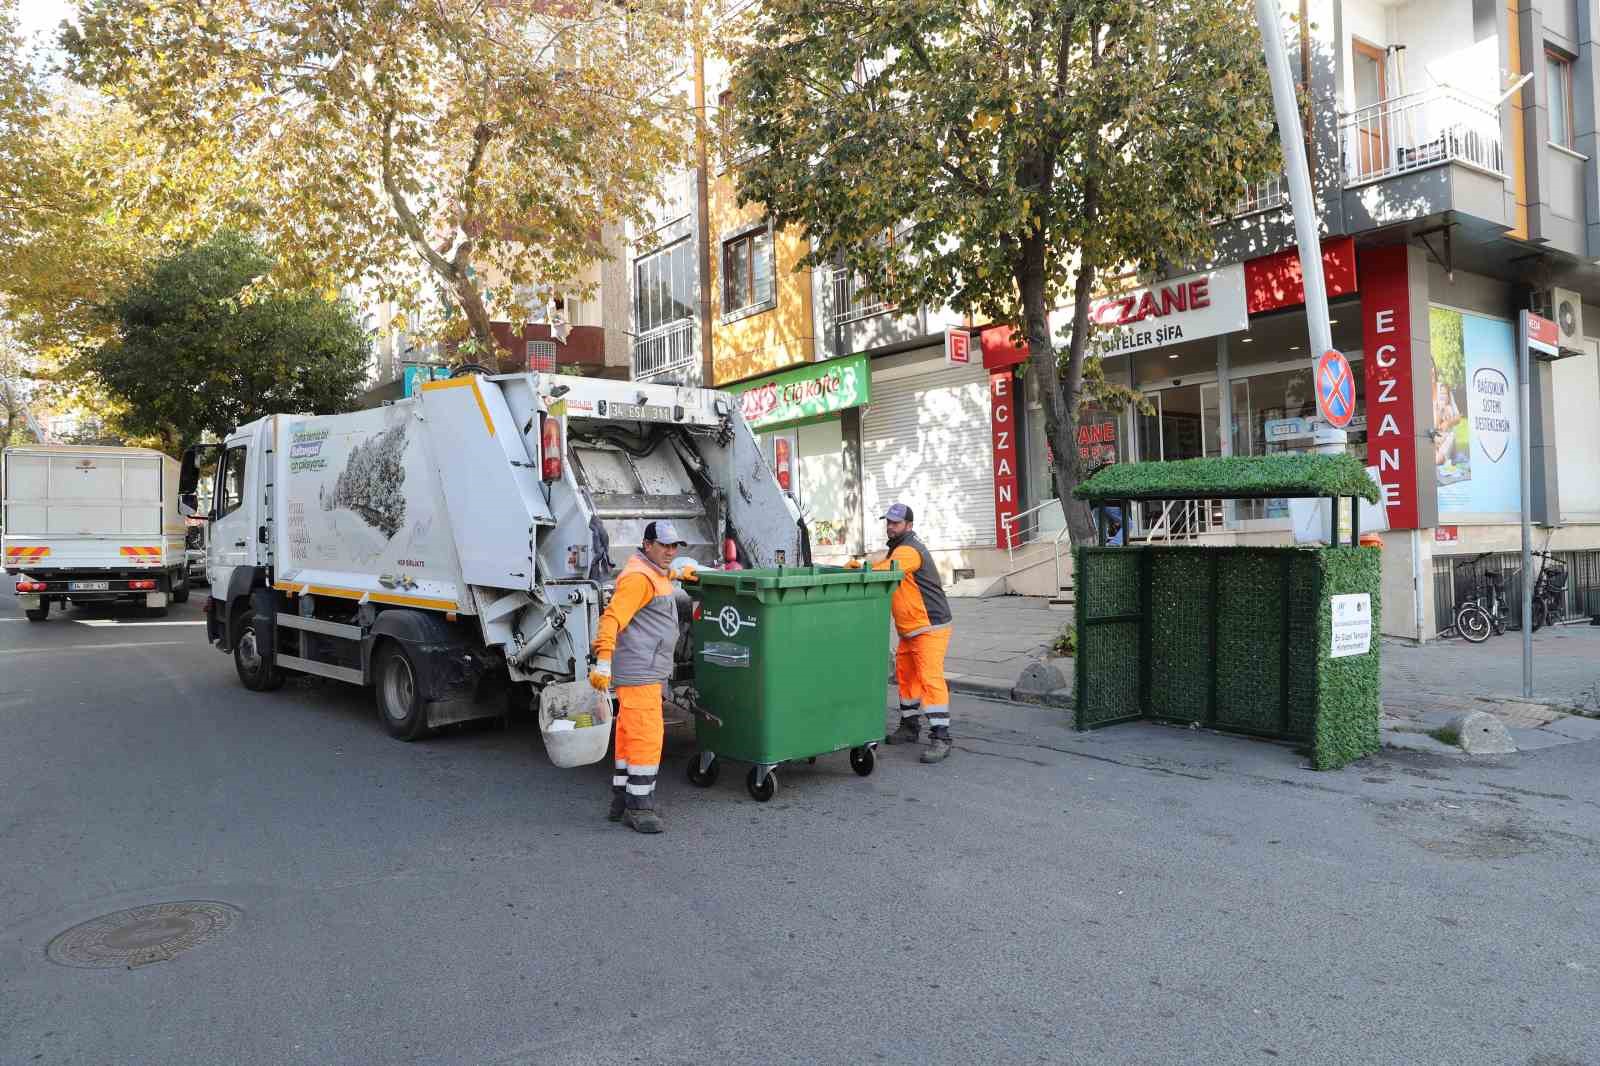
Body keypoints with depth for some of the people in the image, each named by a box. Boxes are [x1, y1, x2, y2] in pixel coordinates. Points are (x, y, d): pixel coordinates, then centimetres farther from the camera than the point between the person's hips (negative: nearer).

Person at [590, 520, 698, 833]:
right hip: (640, 670, -11)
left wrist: (678, 572, 55)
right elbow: (612, 617, -27)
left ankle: (622, 801, 25)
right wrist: (603, 661, -35)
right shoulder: (638, 577, -16)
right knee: (646, 737, -10)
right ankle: (638, 807, -5)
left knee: (630, 736, 16)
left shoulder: (655, 572, 15)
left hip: (648, 670, 11)